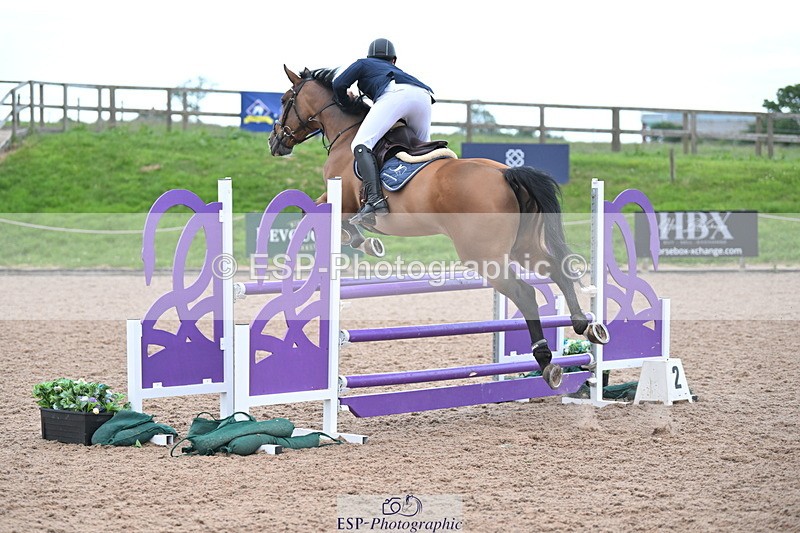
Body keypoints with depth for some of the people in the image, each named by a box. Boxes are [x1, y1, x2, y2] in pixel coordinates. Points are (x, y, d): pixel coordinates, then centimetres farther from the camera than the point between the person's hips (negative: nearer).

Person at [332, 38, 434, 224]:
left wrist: (348, 107, 35)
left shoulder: (363, 64, 32)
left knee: (361, 144, -13)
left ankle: (375, 202, -34)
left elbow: (339, 84, 18)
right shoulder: (396, 70, 45)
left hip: (396, 93, -6)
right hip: (423, 96, 6)